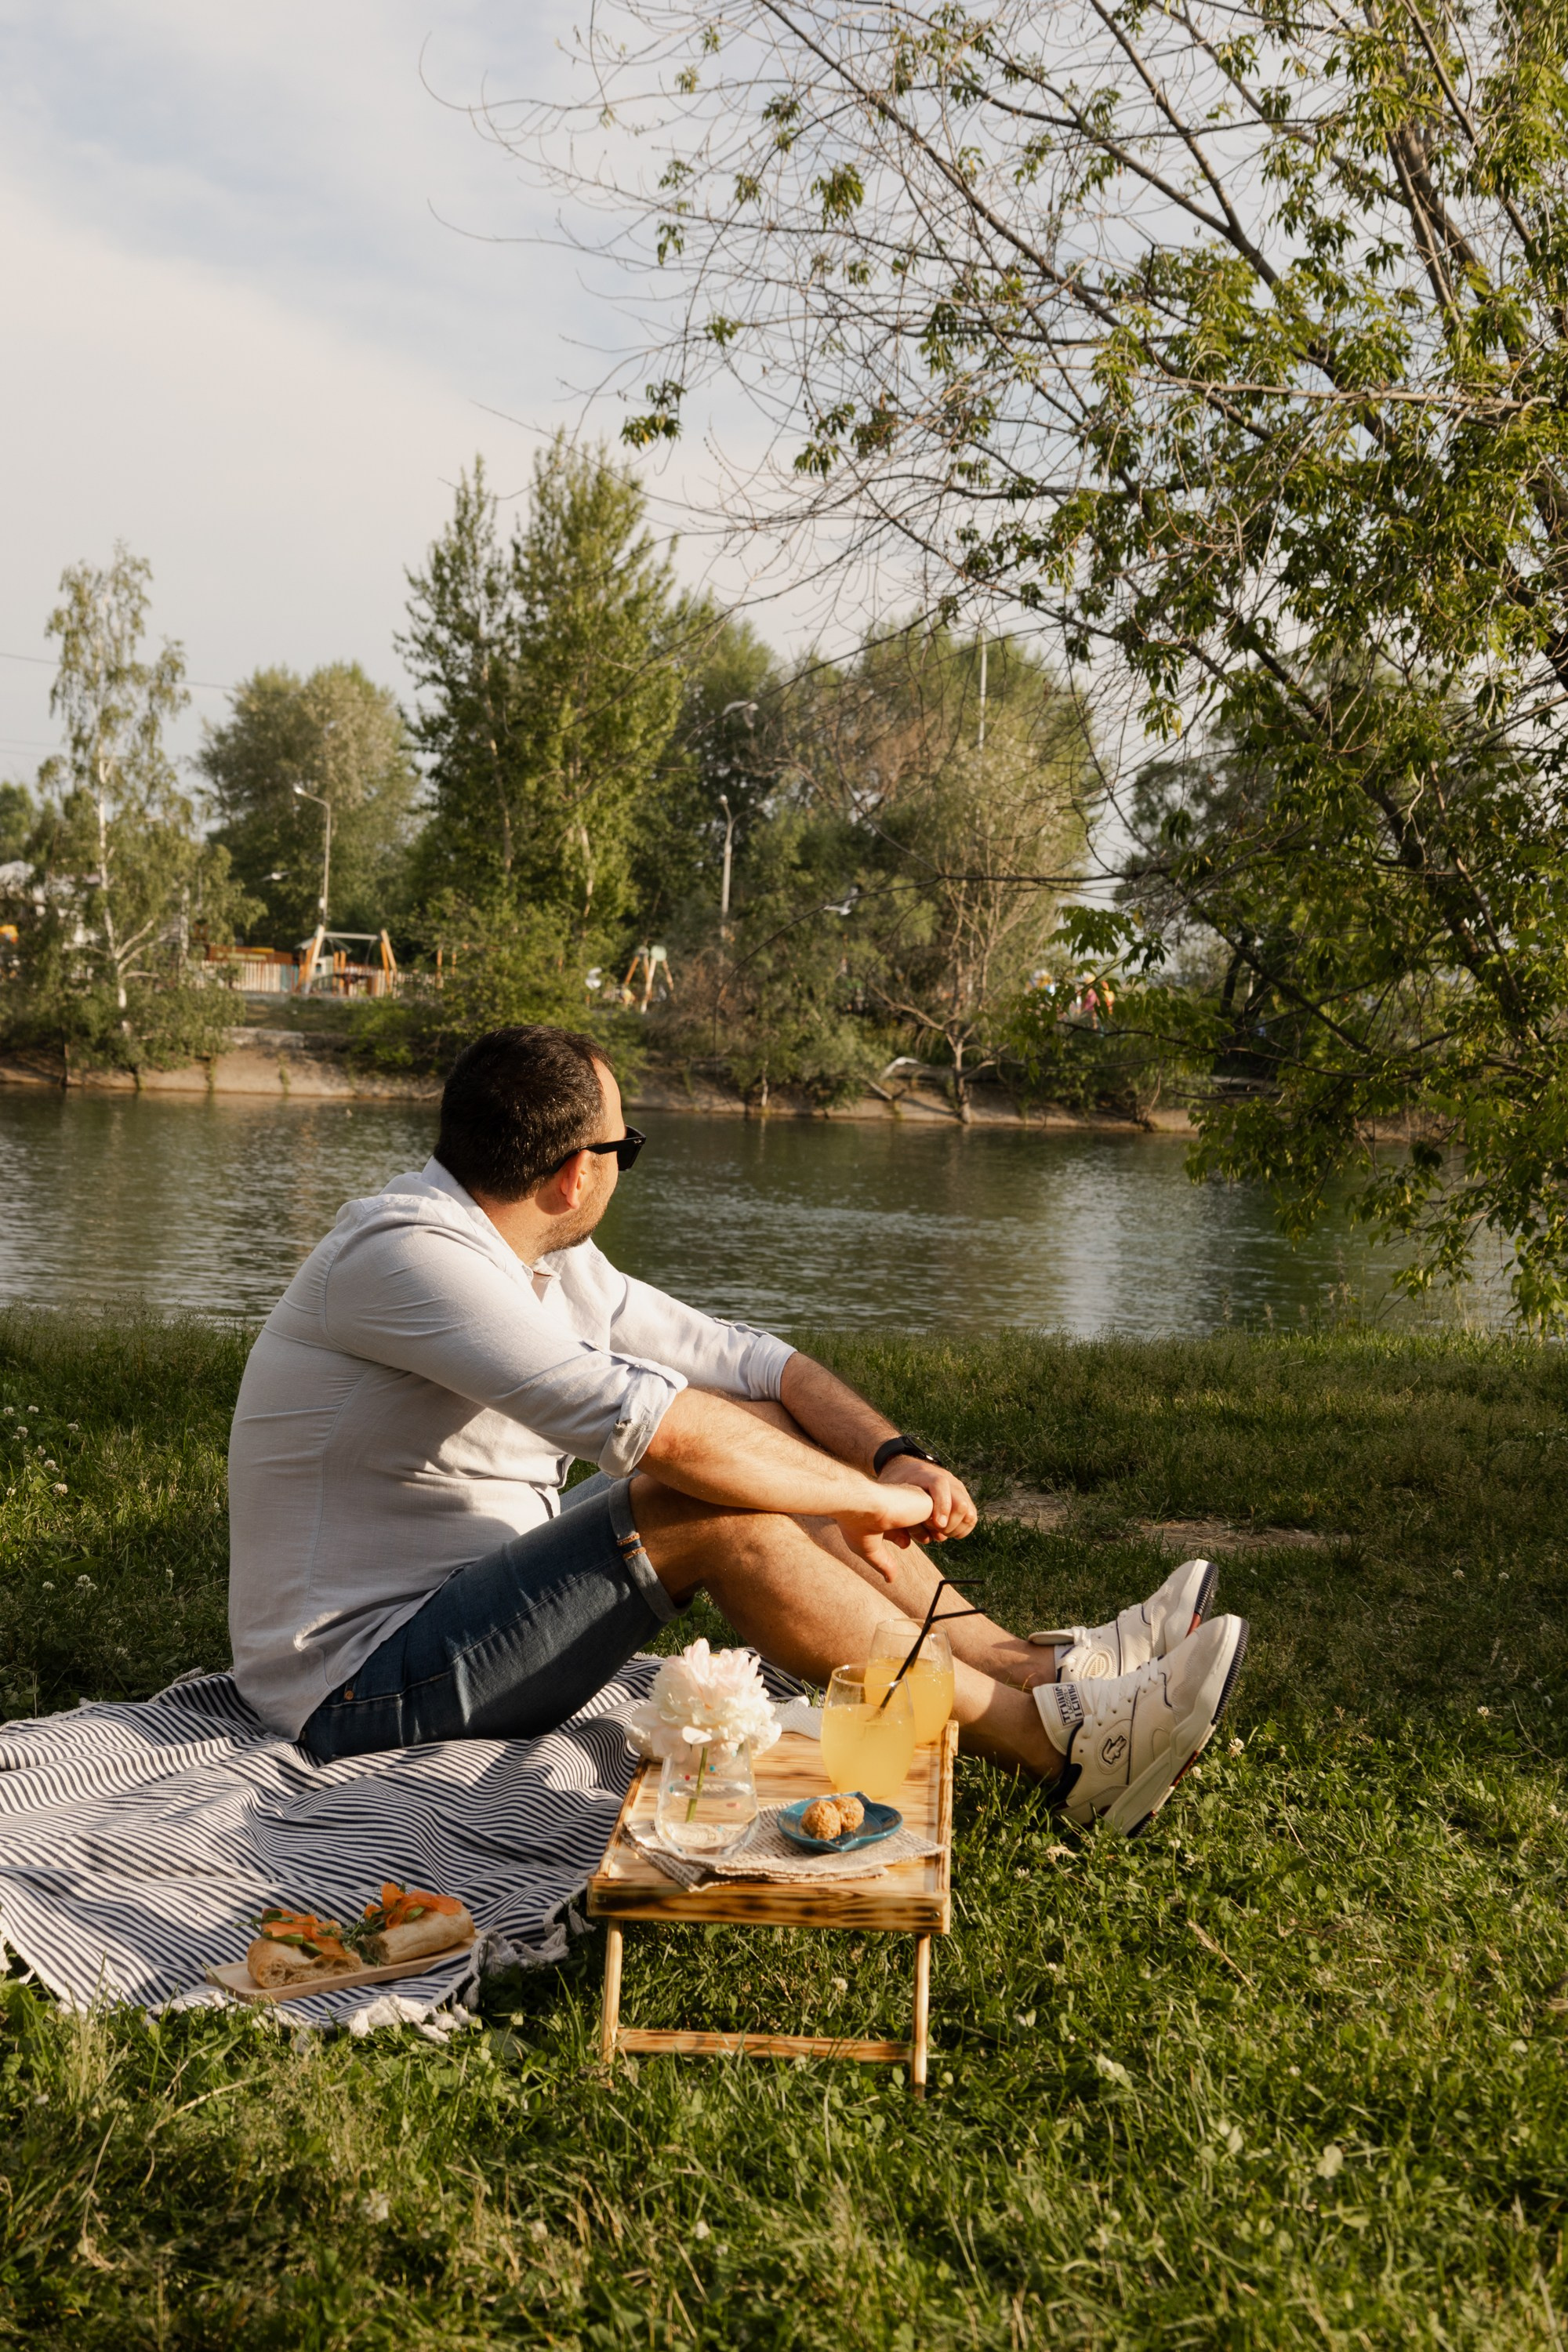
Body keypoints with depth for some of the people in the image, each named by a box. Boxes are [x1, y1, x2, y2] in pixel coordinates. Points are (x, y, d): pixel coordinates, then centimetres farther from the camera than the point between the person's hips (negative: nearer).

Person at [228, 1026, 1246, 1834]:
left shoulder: (549, 1263, 6)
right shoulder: (405, 1250, -24)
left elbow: (750, 1358, 9)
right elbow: (644, 1420, -32)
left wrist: (897, 1457, -8)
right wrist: (869, 1498, -22)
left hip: (466, 1604, 9)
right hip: (364, 1685, -9)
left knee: (759, 1433, 0)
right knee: (714, 1506, -24)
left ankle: (1028, 1664, 1)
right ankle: (1052, 1741, -17)